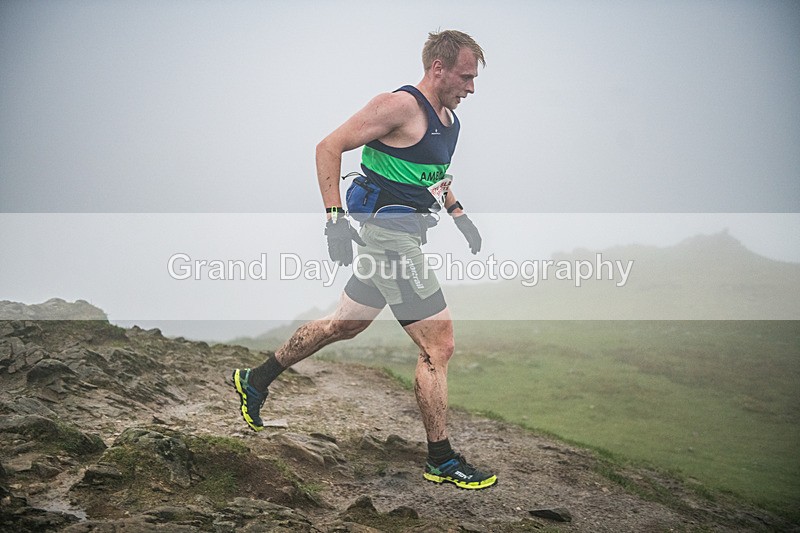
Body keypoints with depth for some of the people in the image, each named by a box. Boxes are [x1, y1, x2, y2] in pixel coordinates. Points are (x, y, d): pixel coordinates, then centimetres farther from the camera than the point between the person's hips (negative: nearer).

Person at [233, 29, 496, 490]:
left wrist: (457, 211, 19)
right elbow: (330, 147, -17)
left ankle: (257, 380, 37)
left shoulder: (449, 118, 11)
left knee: (345, 324, 22)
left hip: (399, 235, 10)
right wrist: (335, 219, -22)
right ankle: (441, 461, 4)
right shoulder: (401, 106, -17)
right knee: (438, 344, -7)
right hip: (386, 232, -10)